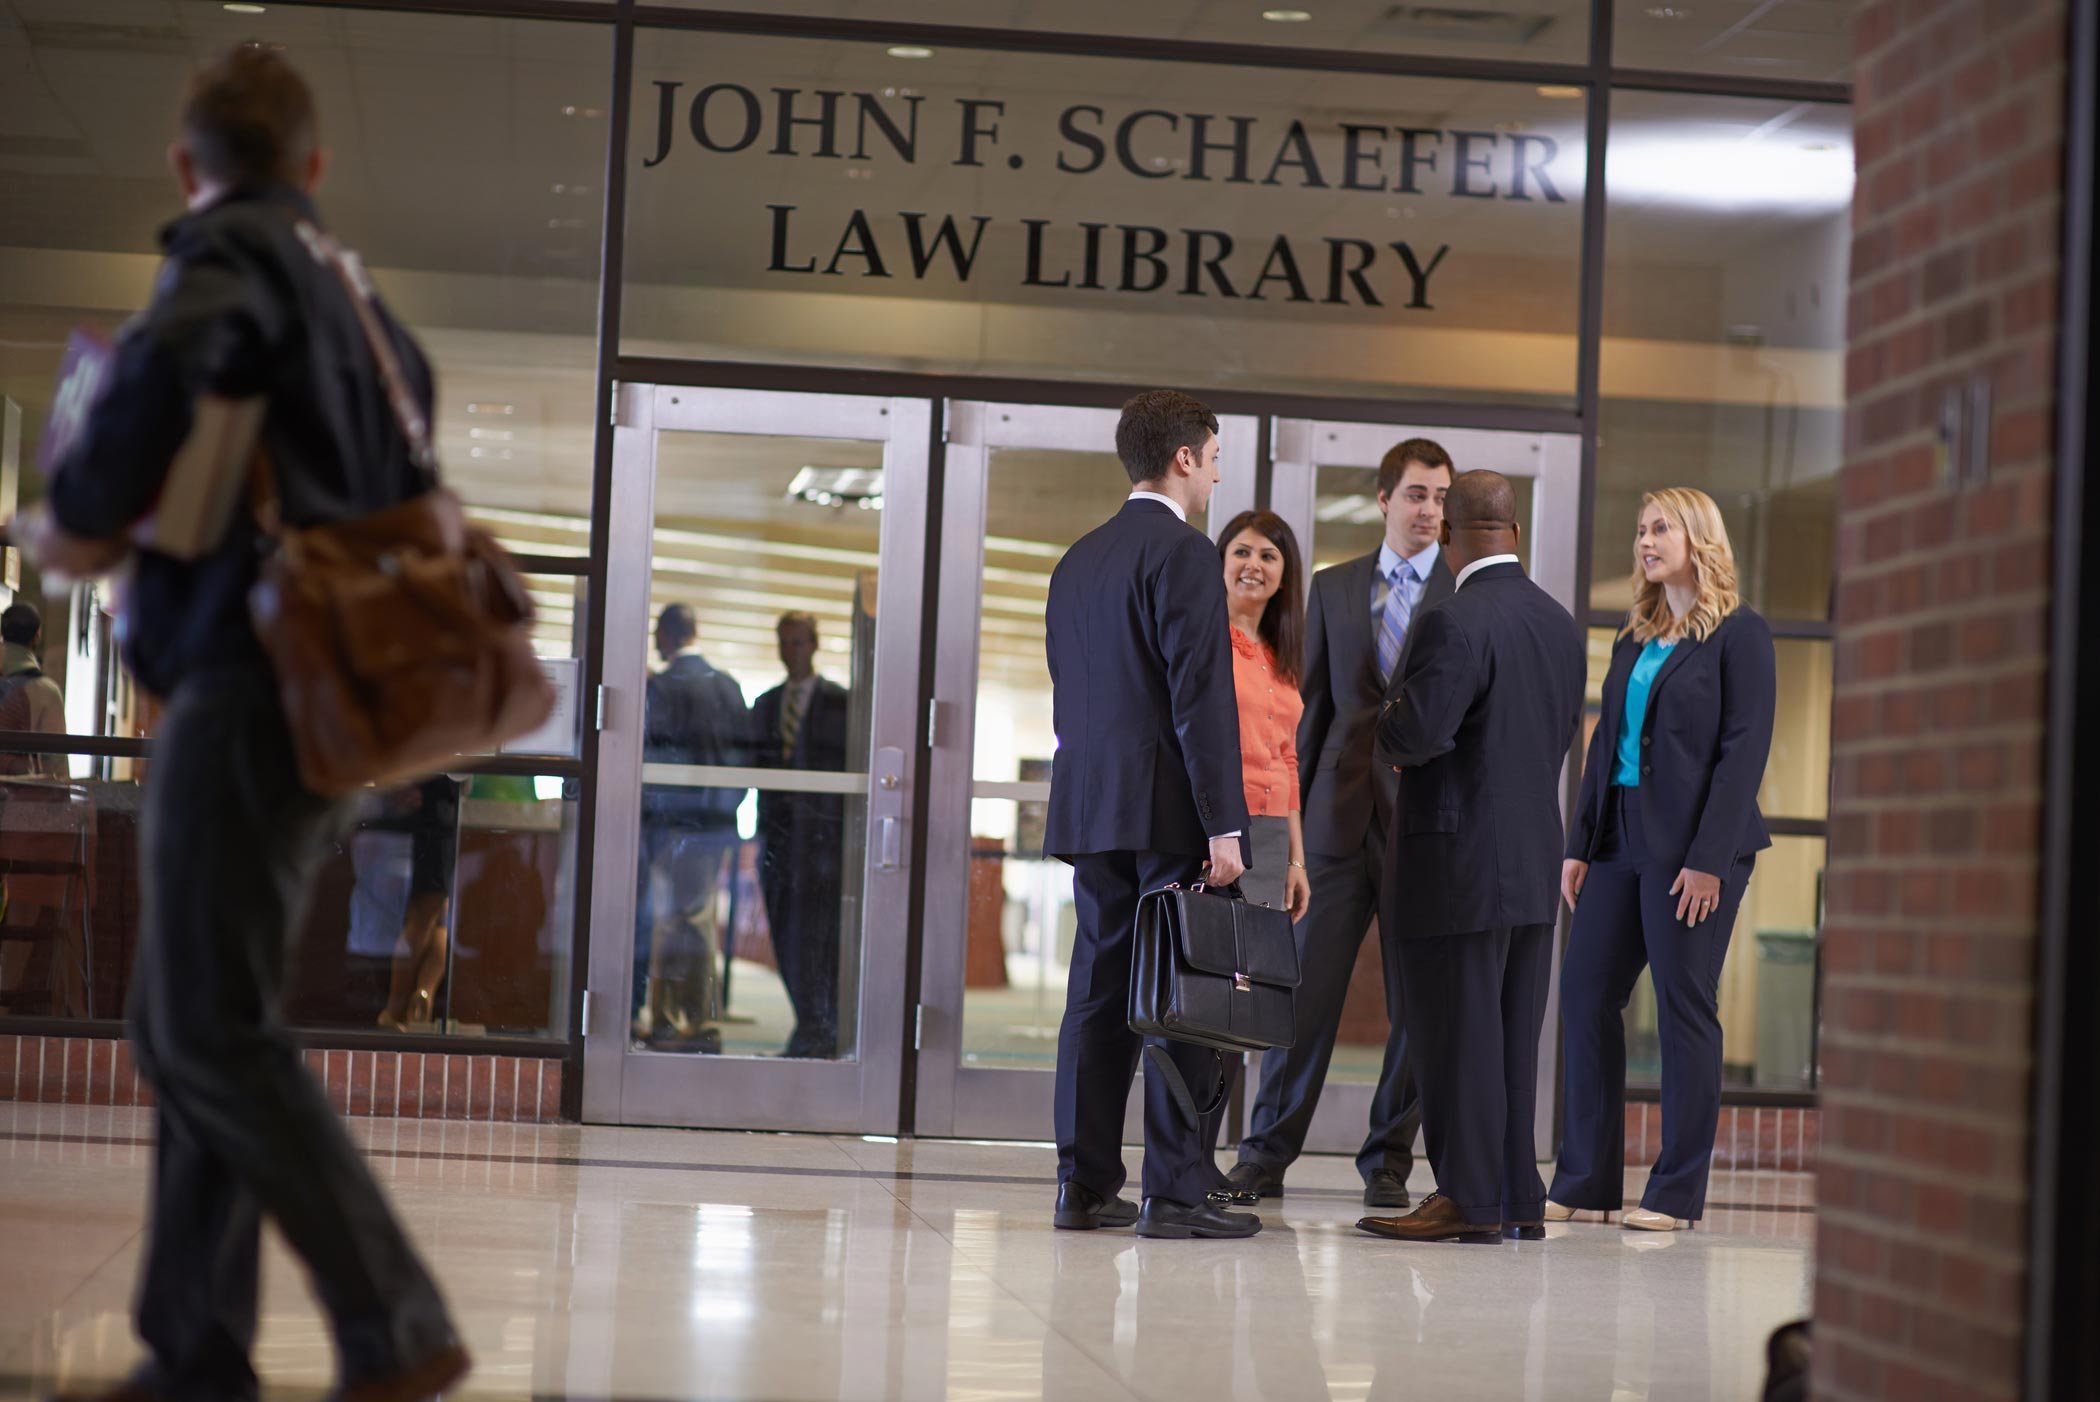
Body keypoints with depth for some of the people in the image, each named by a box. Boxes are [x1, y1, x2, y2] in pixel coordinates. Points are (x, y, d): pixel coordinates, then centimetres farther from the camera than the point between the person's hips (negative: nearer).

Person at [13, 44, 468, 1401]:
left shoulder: (228, 251, -6)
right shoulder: (355, 296, 21)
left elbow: (170, 357, -30)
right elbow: (403, 495, 27)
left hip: (248, 687, -9)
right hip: (325, 694, 9)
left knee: (217, 1033, -9)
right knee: (184, 1025, 10)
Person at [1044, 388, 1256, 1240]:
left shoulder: (1077, 561, 16)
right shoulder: (1183, 553, -9)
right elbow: (1201, 698, -16)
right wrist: (1223, 826, -16)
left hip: (1090, 808, 8)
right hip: (1168, 810, -8)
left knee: (1100, 991, 8)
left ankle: (1084, 1184, 8)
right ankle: (1175, 1191, -6)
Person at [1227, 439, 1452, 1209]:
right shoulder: (1333, 588, 12)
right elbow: (1312, 704, 13)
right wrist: (1291, 808, 8)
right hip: (1341, 811, 2)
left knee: (1416, 1001, 2)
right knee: (1307, 985, 1)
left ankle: (1389, 1160, 12)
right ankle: (1266, 1155, 6)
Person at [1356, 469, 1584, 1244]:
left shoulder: (1452, 623, -17)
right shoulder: (1560, 624, 9)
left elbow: (1415, 734, -23)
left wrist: (1386, 729, -2)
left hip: (1460, 861, -8)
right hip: (1536, 859, 8)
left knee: (1458, 1031, -1)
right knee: (1514, 1033, 12)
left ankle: (1469, 1197, 1)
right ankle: (1517, 1195, 16)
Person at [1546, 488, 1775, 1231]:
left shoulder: (1739, 635, -5)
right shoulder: (1634, 638, 16)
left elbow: (1744, 749, -11)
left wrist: (1708, 858, -17)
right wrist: (1580, 844, 8)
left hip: (1693, 843, -7)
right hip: (1620, 836, 7)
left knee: (1684, 1007, -2)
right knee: (1584, 995, 4)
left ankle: (1677, 1190, 4)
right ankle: (1585, 1179, 10)